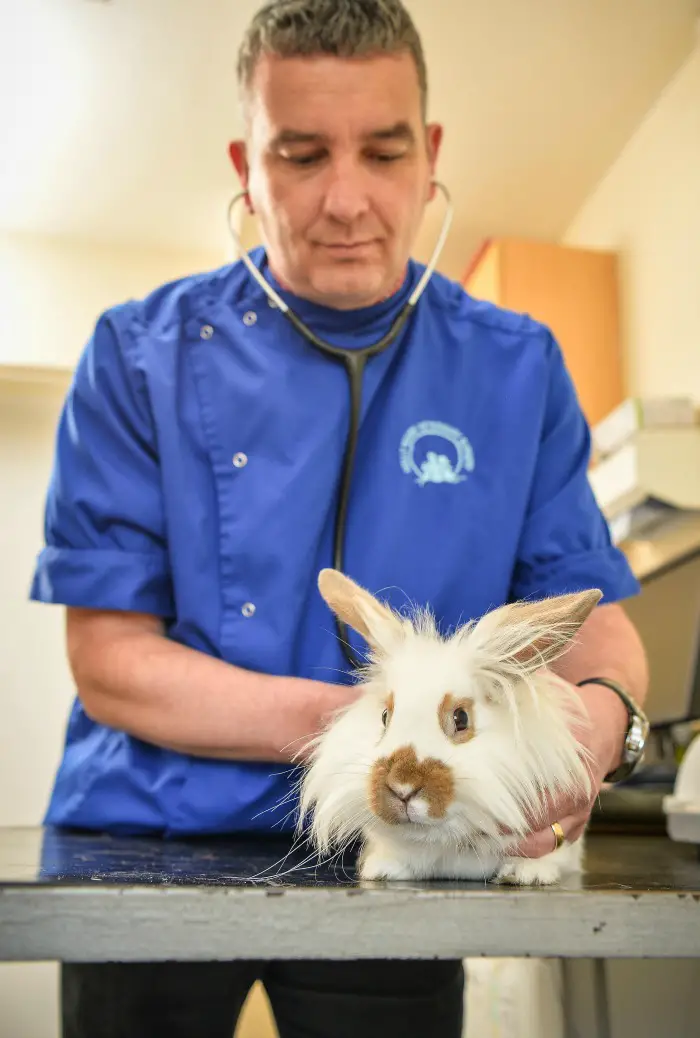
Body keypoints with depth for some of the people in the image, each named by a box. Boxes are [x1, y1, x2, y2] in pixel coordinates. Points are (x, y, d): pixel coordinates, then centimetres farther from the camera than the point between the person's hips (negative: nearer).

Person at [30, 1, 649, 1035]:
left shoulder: (517, 369, -2)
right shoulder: (141, 357, -8)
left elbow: (588, 610, -2)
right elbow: (108, 657, -11)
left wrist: (597, 711, -27)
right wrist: (343, 720, -26)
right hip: (151, 838, 0)